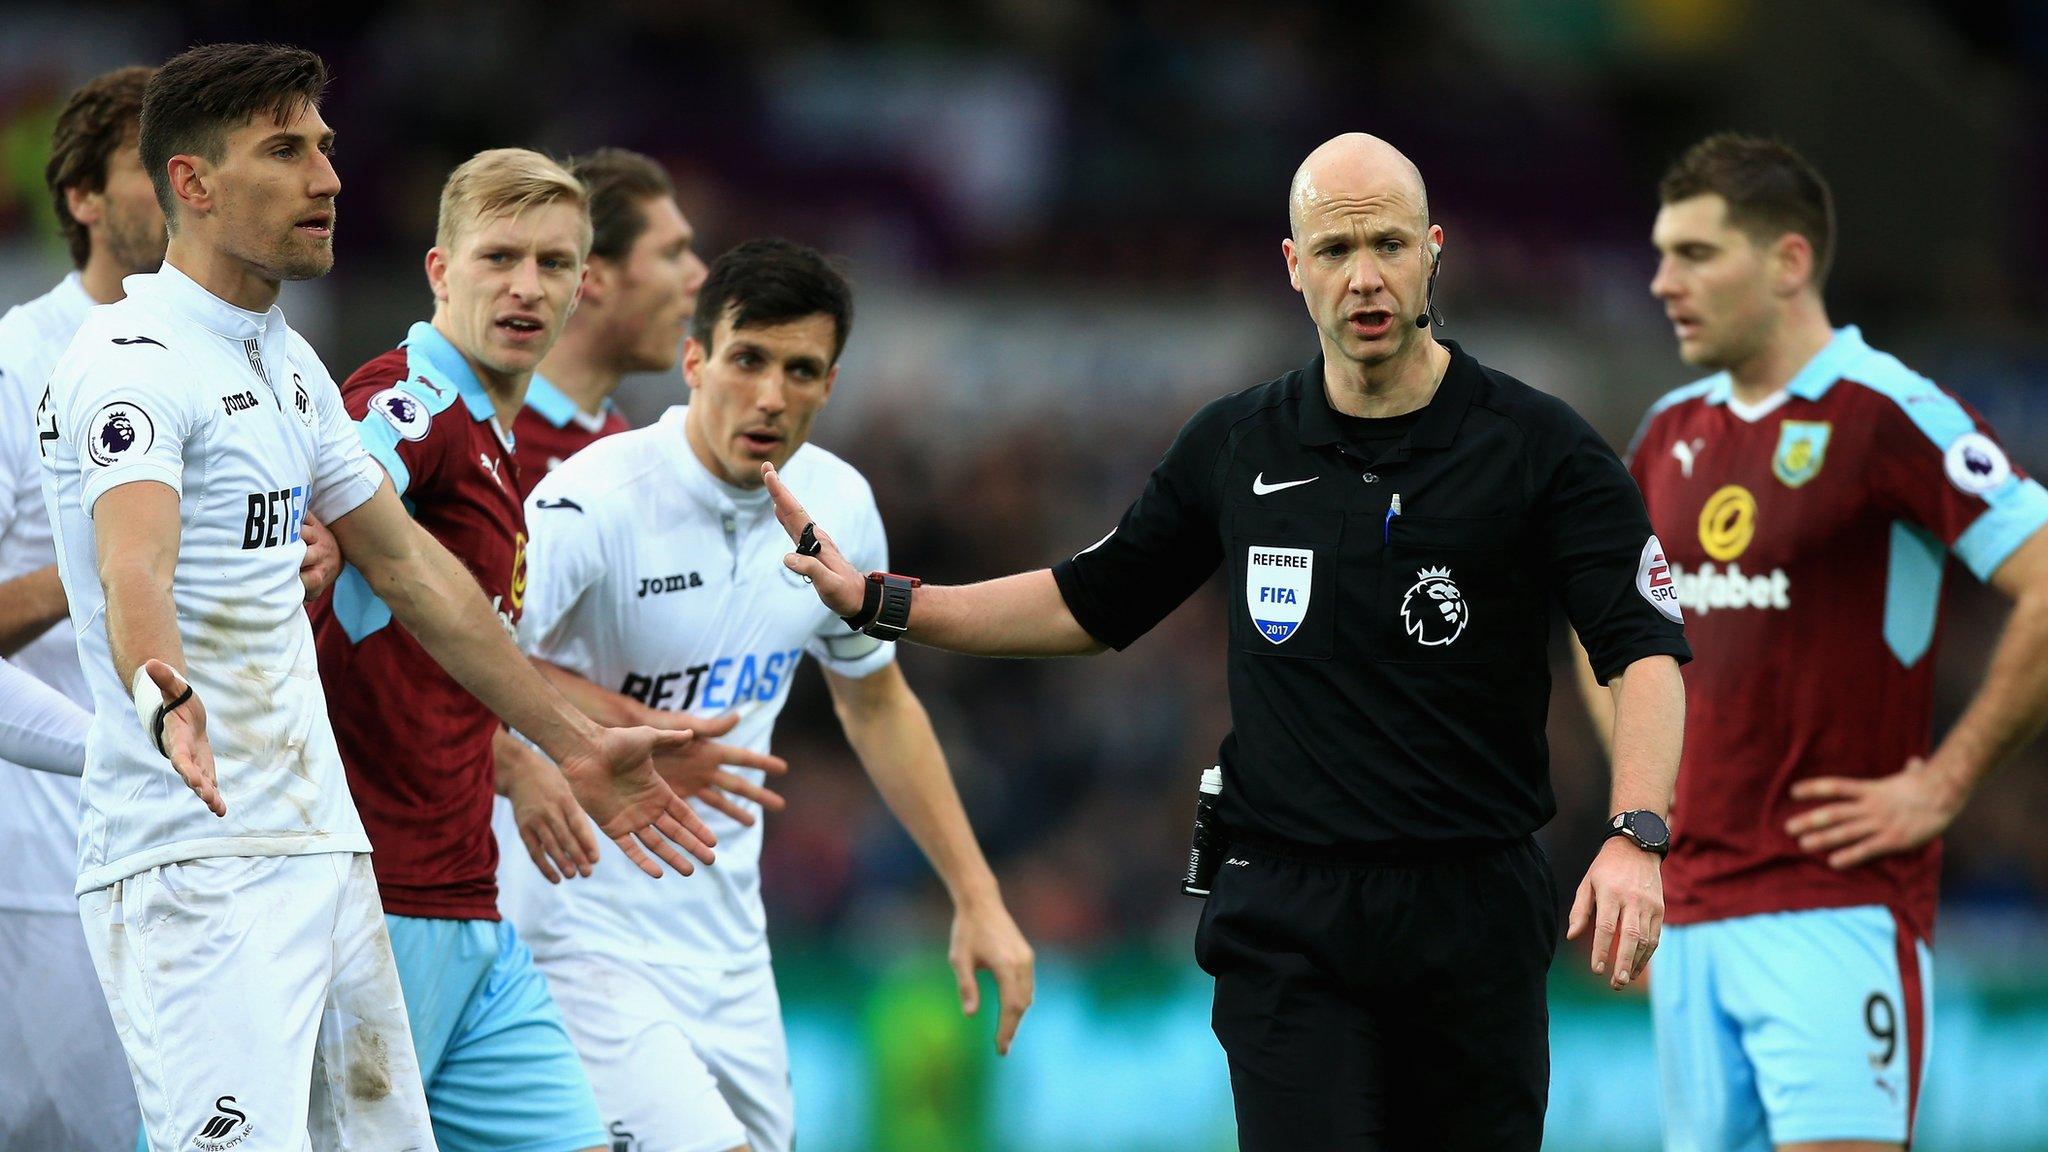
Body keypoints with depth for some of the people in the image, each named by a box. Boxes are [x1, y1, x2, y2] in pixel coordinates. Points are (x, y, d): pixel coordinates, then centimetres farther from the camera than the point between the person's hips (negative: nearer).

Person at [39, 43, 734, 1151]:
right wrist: (167, 703, -51)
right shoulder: (135, 359, -12)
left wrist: (574, 746, 28)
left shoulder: (289, 362, 17)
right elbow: (133, 570, -30)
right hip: (196, 865, -9)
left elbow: (409, 566, 26)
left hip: (322, 848, 9)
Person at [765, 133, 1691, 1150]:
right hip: (1285, 917, 1)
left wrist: (1635, 836, -25)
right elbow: (1093, 603, 21)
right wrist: (874, 600, 15)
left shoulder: (1539, 447, -3)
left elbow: (1644, 650, -9)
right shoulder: (1233, 446, 7)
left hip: (1473, 913, -1)